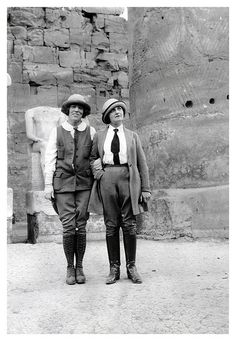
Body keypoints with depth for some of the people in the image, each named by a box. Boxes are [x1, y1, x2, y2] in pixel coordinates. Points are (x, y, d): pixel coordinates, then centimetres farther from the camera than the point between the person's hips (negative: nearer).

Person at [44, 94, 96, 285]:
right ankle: (70, 267, 12)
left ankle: (79, 267, 16)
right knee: (68, 226, -3)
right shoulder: (57, 132, 7)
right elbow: (50, 159, 5)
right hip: (63, 183, 0)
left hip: (84, 184, 1)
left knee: (81, 226, 1)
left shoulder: (91, 131, 7)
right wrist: (48, 184, 0)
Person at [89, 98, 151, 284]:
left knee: (129, 225, -1)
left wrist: (146, 189, 2)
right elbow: (93, 157, 22)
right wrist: (97, 172, 0)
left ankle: (131, 267, 10)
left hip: (128, 179, 0)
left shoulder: (132, 136, 12)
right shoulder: (99, 136, 13)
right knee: (111, 225, 1)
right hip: (107, 180, 1)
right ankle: (114, 269, 9)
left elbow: (142, 163, 9)